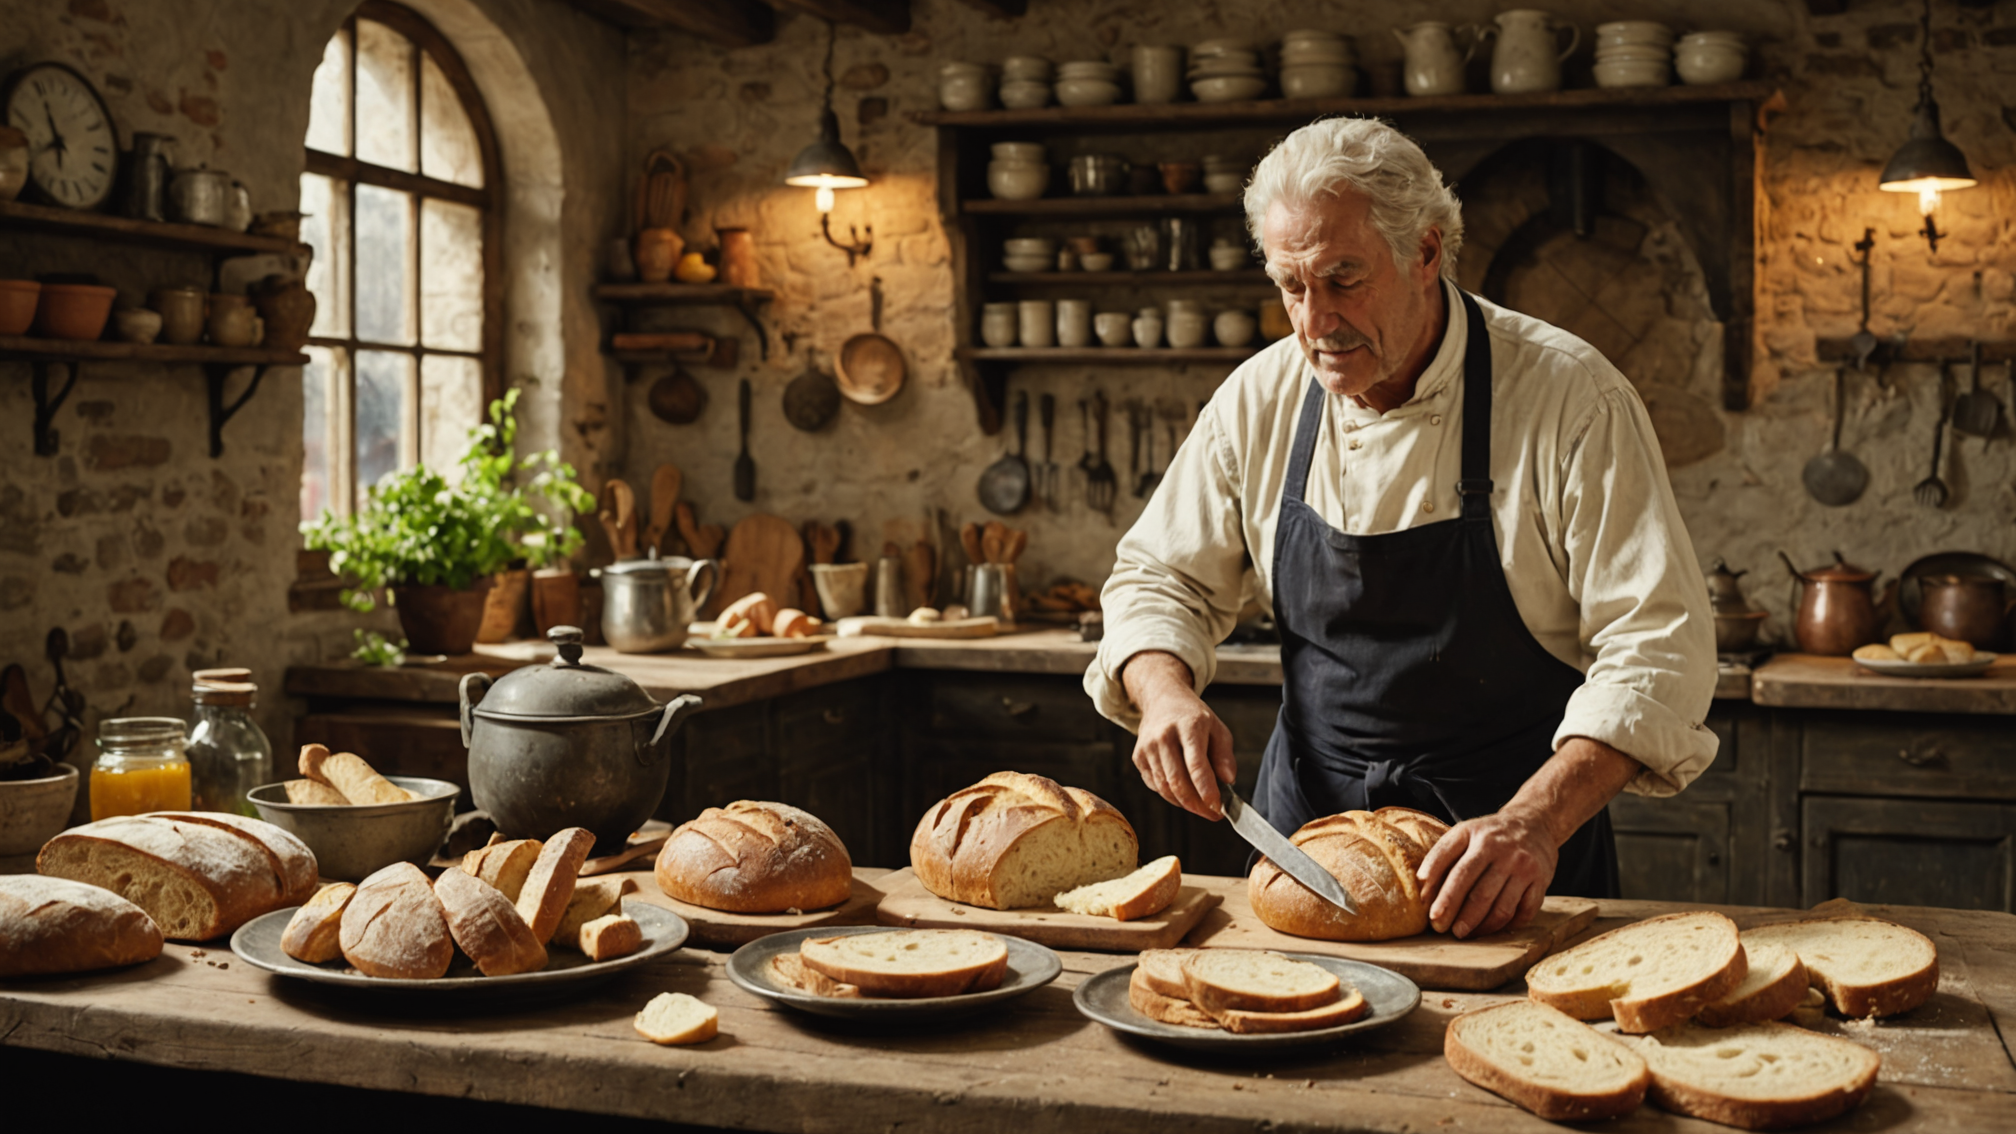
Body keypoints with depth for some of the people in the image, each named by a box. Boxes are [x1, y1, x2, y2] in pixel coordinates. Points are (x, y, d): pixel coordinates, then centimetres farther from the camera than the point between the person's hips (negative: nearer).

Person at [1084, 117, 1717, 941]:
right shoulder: (1259, 398, 1)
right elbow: (1160, 579, 11)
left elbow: (1657, 643, -15)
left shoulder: (1569, 396, -12)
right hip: (1306, 818, 3)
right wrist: (1166, 691, -11)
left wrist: (1537, 823, -28)